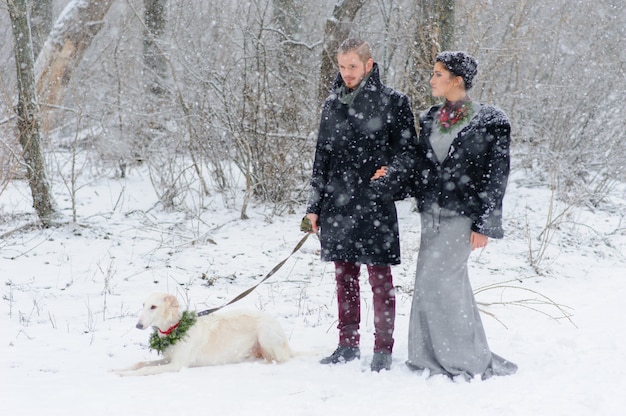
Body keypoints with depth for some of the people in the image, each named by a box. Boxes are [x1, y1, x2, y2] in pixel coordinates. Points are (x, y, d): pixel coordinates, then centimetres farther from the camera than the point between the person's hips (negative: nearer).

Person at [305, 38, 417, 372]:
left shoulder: (392, 101, -3)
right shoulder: (332, 104, 12)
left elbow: (408, 151, 2)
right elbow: (322, 156, 15)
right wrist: (314, 205, 12)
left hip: (375, 204, -5)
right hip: (338, 203, 5)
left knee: (380, 278, -1)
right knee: (344, 276, 11)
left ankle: (383, 349, 6)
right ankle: (348, 344, 20)